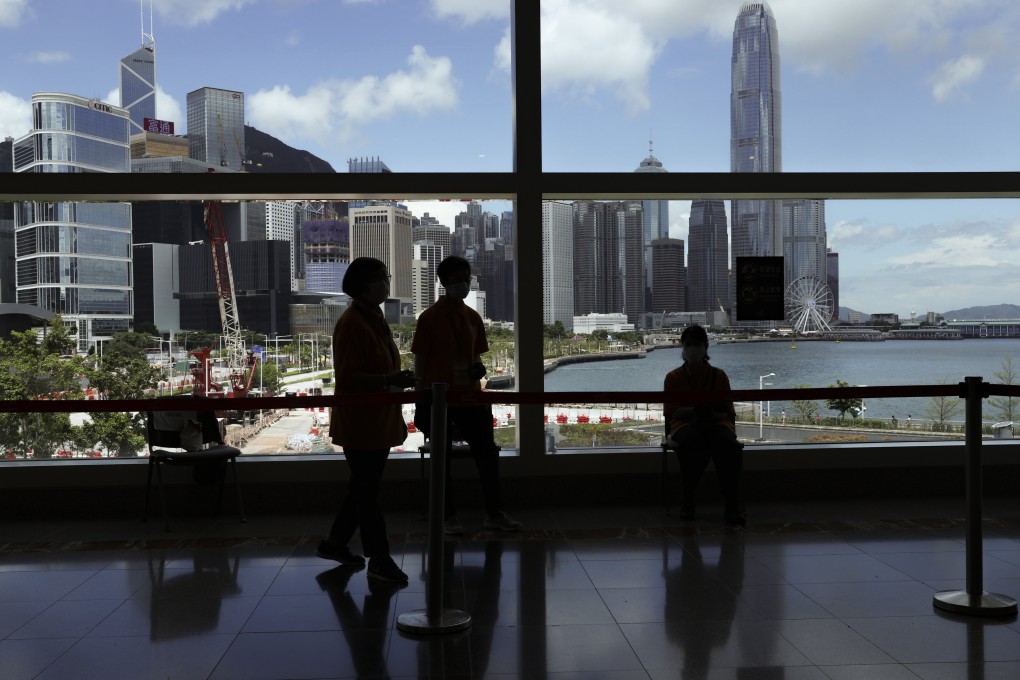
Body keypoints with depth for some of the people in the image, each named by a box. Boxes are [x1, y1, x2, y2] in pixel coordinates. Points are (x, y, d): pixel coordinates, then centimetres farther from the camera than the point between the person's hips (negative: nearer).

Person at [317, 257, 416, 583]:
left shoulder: (376, 320, 12)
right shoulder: (351, 324, -18)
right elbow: (347, 377, -24)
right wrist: (387, 380, -32)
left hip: (380, 421, 10)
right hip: (360, 423, -10)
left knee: (365, 487, 18)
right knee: (367, 491, 0)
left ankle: (335, 542, 32)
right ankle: (379, 560, 9)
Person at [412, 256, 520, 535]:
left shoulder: (472, 317, 9)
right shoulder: (430, 317, -6)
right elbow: (420, 361, -4)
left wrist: (478, 368, -5)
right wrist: (421, 400, -7)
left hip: (469, 395, 5)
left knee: (487, 452, 4)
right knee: (442, 458, 4)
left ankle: (494, 514, 14)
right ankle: (449, 517, 15)